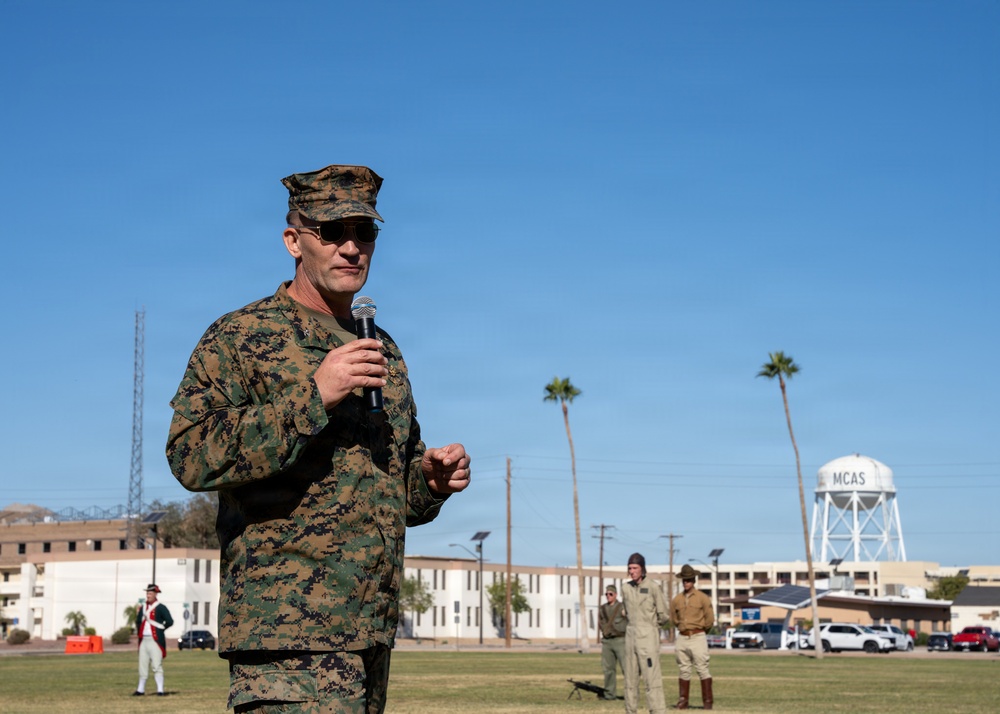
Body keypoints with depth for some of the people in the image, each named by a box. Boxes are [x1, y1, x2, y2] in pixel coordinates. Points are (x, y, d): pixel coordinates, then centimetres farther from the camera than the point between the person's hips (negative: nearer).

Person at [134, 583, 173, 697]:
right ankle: (140, 689, 17)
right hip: (143, 640, 6)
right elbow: (138, 621, 27)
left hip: (156, 641, -6)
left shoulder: (161, 608, -5)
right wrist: (139, 633, 15)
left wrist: (160, 629, -3)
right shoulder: (142, 608, 15)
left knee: (157, 666, -8)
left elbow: (170, 621, -11)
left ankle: (160, 690, -7)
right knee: (142, 666, 10)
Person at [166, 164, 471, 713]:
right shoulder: (242, 336, -2)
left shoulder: (382, 350, 20)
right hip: (289, 632, -7)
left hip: (373, 628, 8)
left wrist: (432, 482, 6)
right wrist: (313, 395, -20)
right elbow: (192, 456, -16)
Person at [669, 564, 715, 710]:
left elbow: (710, 620, 1)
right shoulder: (676, 599, 8)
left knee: (703, 669, -5)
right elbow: (674, 619, 20)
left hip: (698, 637, -4)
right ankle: (683, 701, 10)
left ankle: (708, 701, -3)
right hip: (682, 638, 4)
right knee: (684, 670, 7)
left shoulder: (702, 598, -2)